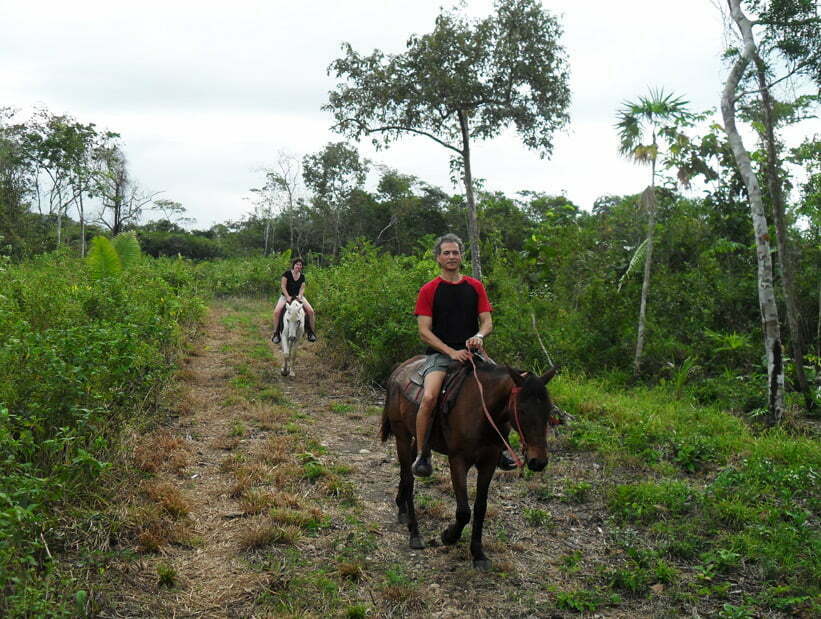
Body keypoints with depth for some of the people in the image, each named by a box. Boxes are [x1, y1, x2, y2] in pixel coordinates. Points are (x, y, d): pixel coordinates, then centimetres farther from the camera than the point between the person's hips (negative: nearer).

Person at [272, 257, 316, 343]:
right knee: (277, 311, -27)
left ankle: (311, 332, -3)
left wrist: (299, 296, -18)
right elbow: (283, 286, -10)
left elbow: (302, 288, 2)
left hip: (298, 296, 3)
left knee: (310, 311, -18)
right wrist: (288, 297, -20)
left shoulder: (302, 276, 4)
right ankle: (276, 333, -10)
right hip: (285, 296, -3)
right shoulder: (287, 273, -7)